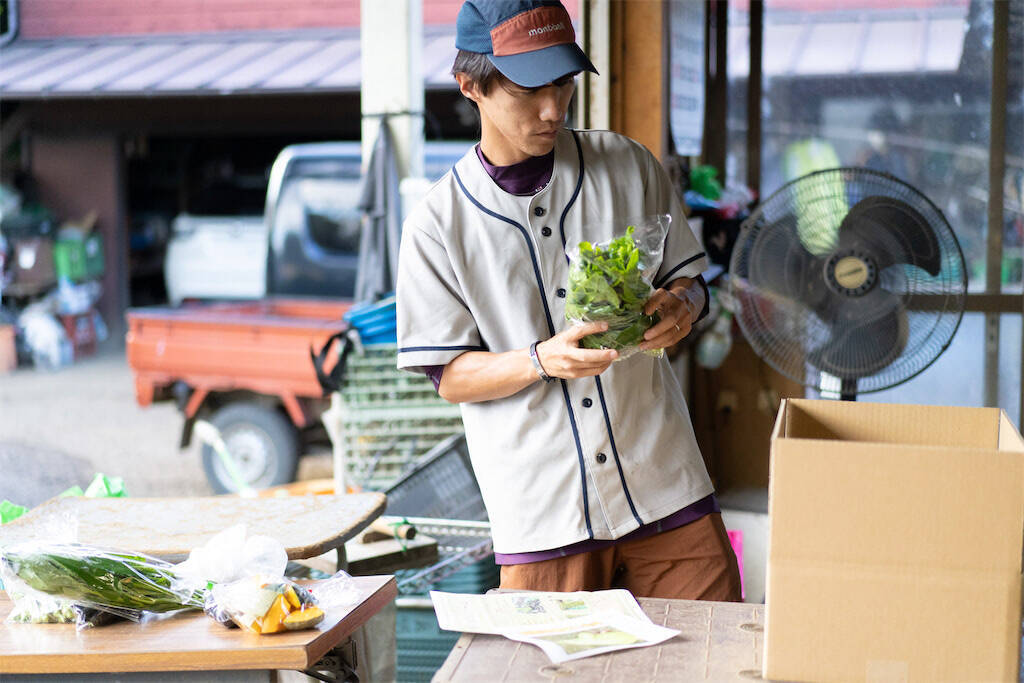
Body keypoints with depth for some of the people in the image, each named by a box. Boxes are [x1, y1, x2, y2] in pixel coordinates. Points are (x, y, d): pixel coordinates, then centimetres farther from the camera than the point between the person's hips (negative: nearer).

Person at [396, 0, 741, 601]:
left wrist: (679, 307, -13)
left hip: (663, 485, 2)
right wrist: (542, 360, -20)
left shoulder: (629, 166, 3)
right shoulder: (437, 224, -3)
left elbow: (689, 278, 11)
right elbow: (451, 376, -1)